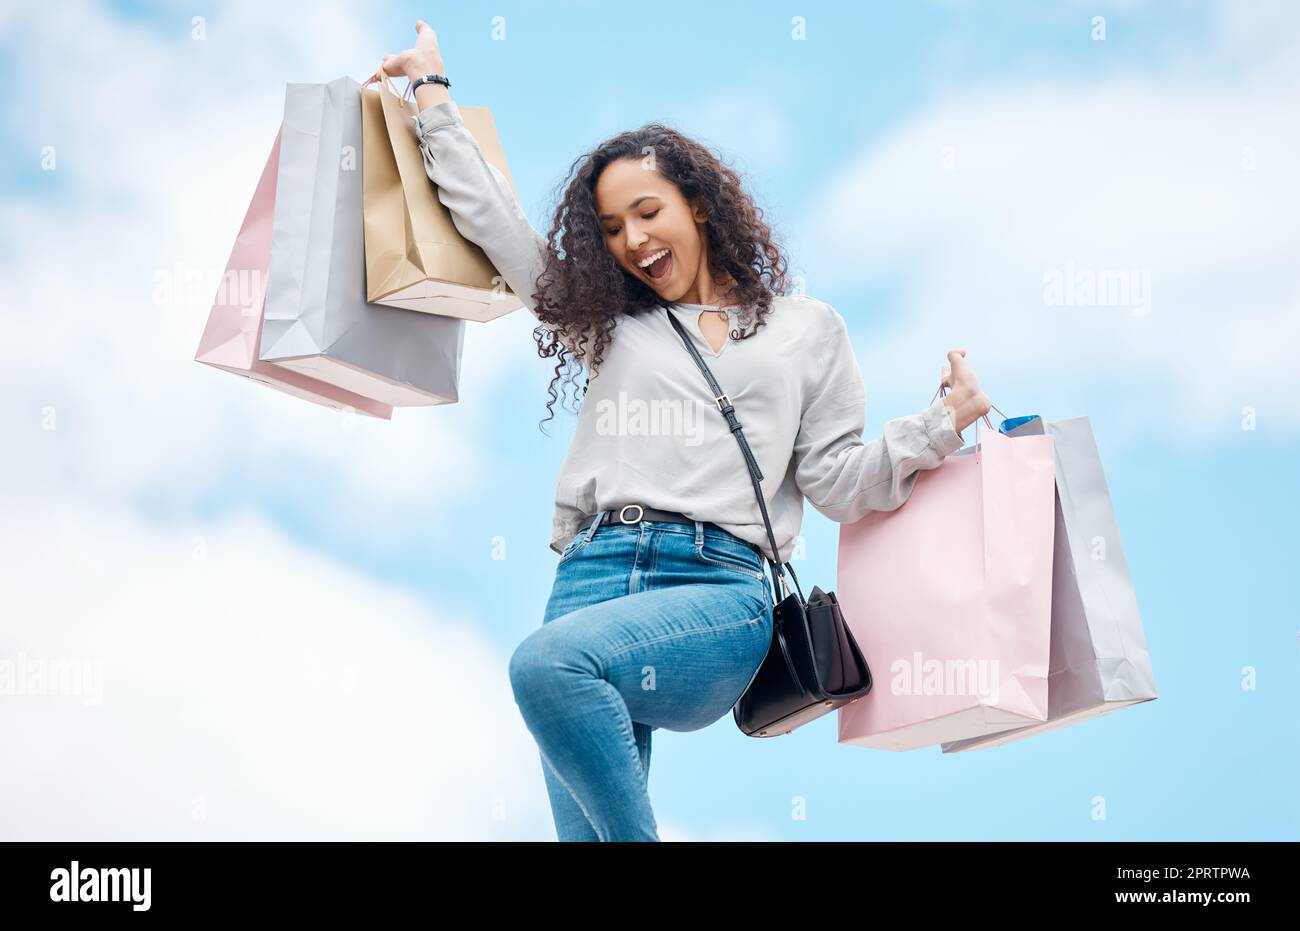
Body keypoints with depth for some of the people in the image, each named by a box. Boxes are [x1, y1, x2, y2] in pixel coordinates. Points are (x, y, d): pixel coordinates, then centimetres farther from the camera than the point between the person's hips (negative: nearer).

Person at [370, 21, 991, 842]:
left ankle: (641, 835, -22)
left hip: (717, 585, -3)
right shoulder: (608, 322, 26)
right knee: (585, 829, -14)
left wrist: (940, 427, 1)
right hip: (593, 575, 3)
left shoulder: (806, 329, 20)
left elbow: (839, 483, 14)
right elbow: (489, 215, 29)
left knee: (548, 664, -34)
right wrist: (433, 94, 33)